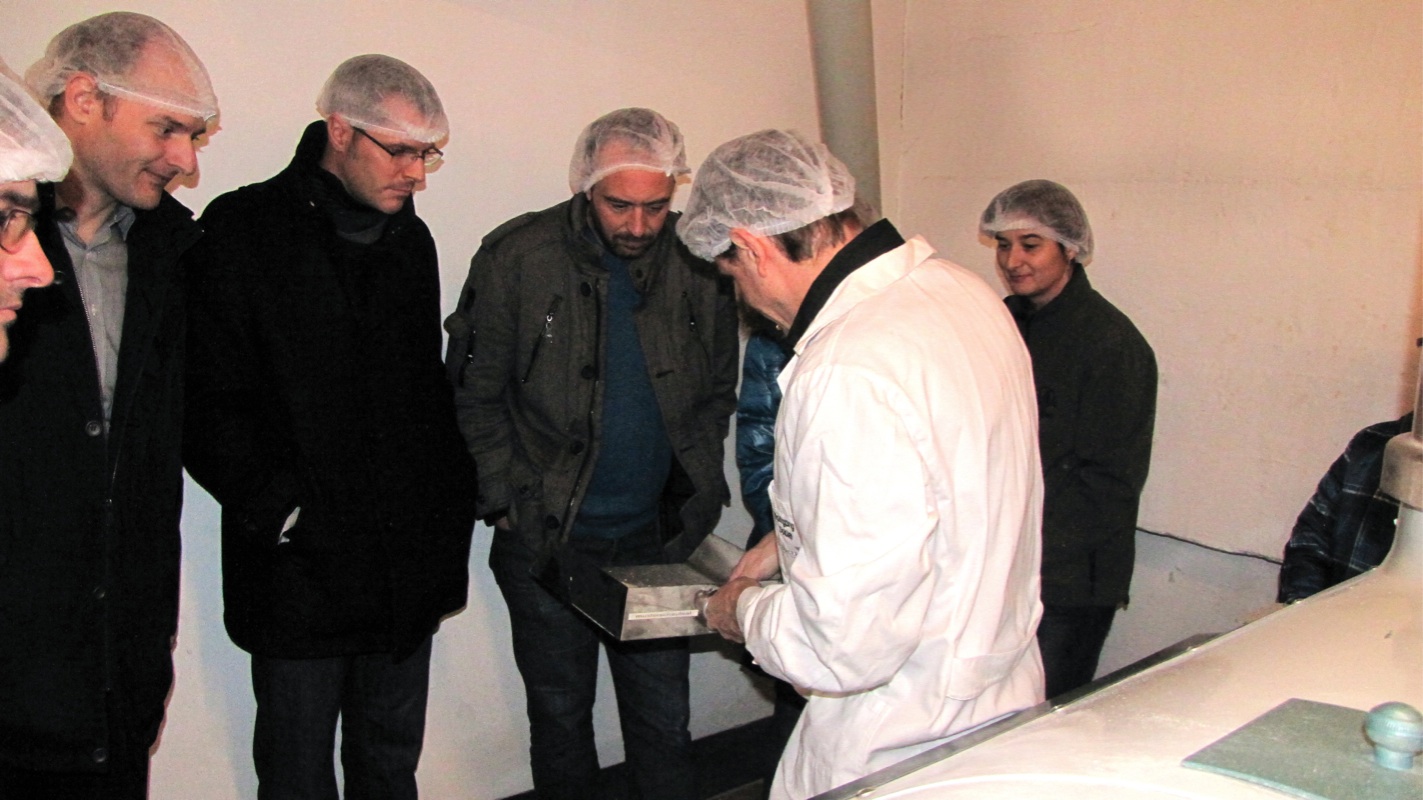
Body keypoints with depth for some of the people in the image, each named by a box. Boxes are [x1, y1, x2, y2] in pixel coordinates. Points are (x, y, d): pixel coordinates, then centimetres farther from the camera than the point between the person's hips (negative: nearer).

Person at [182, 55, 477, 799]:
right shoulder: (243, 229, -7)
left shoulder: (411, 239, 11)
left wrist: (451, 504, 6)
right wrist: (278, 510, -15)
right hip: (301, 567, -5)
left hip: (407, 566, 5)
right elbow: (208, 401, -11)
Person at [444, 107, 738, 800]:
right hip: (546, 539, -1)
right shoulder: (517, 256, -7)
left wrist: (696, 490, 1)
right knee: (560, 717, 14)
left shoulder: (698, 263, -1)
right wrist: (508, 502, -9)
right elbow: (474, 397, -3)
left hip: (659, 536, 2)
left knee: (664, 721, 12)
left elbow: (717, 392, 10)